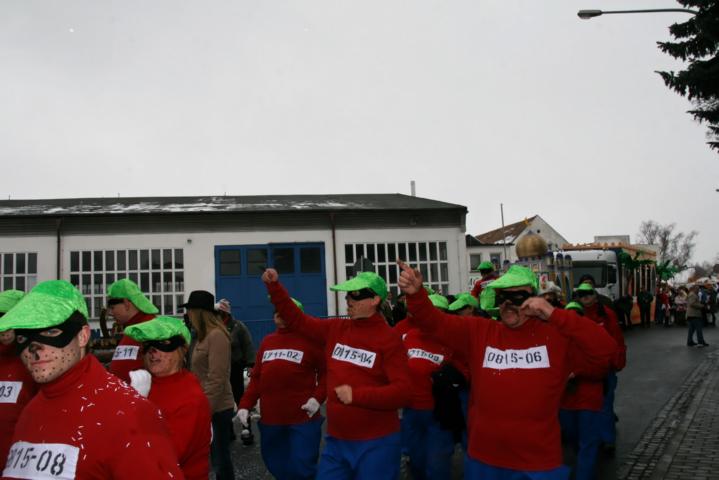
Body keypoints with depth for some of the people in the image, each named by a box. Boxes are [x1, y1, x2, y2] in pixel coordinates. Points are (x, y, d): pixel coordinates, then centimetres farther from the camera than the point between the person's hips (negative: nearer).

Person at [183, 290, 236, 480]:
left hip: (216, 409, -8)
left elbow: (216, 379, -22)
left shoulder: (216, 336, -17)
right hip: (206, 406, 8)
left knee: (220, 458, 3)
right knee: (218, 457, 16)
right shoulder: (204, 336, 11)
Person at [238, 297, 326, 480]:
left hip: (302, 418, -5)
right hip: (270, 419, 6)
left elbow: (327, 372, -4)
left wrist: (318, 397, -16)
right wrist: (245, 405, 5)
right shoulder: (267, 341, 14)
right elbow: (256, 377, 13)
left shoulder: (310, 339, -2)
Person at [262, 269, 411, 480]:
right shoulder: (335, 329, 5)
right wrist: (274, 286, 5)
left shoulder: (389, 339, -11)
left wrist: (356, 395, -24)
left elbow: (402, 391, -17)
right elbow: (297, 320, 14)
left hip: (376, 444, -5)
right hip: (336, 441, 5)